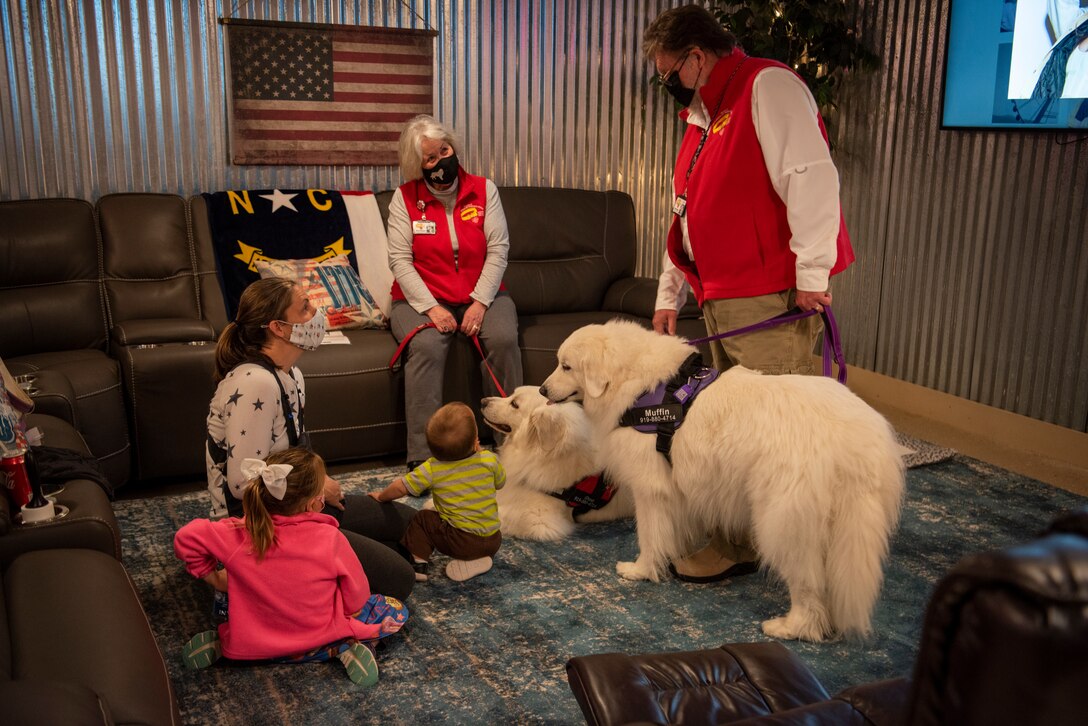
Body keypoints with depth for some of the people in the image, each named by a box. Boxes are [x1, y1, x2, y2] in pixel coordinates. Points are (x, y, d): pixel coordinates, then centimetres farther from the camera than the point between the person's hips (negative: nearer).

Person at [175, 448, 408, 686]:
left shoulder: (241, 534, -17)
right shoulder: (329, 537, -22)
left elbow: (185, 538, -12)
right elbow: (357, 600, -12)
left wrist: (215, 578, 0)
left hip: (254, 644, 3)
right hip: (317, 643, -2)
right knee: (396, 611, 11)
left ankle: (221, 641, 3)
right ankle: (347, 647, -11)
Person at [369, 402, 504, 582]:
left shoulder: (432, 469, -12)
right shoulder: (490, 460, -6)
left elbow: (401, 487, -6)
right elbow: (500, 482, 14)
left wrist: (381, 496, 15)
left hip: (461, 540, -3)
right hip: (493, 540, 3)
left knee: (422, 519, 16)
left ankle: (419, 563, 6)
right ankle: (478, 561, 12)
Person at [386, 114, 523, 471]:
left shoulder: (483, 189, 4)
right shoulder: (405, 197, 1)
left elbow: (498, 249, -2)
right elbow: (400, 260, -6)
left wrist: (480, 302, -14)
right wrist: (431, 308, -18)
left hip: (481, 295, 2)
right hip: (422, 298, -1)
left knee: (504, 338, -29)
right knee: (426, 347, -33)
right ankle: (422, 456, -29)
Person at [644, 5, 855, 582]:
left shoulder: (768, 87, -8)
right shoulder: (703, 117, 22)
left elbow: (812, 177, -19)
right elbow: (686, 218, 26)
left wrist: (812, 272, -22)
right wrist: (668, 296, 25)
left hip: (772, 298, -10)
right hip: (721, 303, 10)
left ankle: (730, 549, 3)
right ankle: (735, 538, 24)